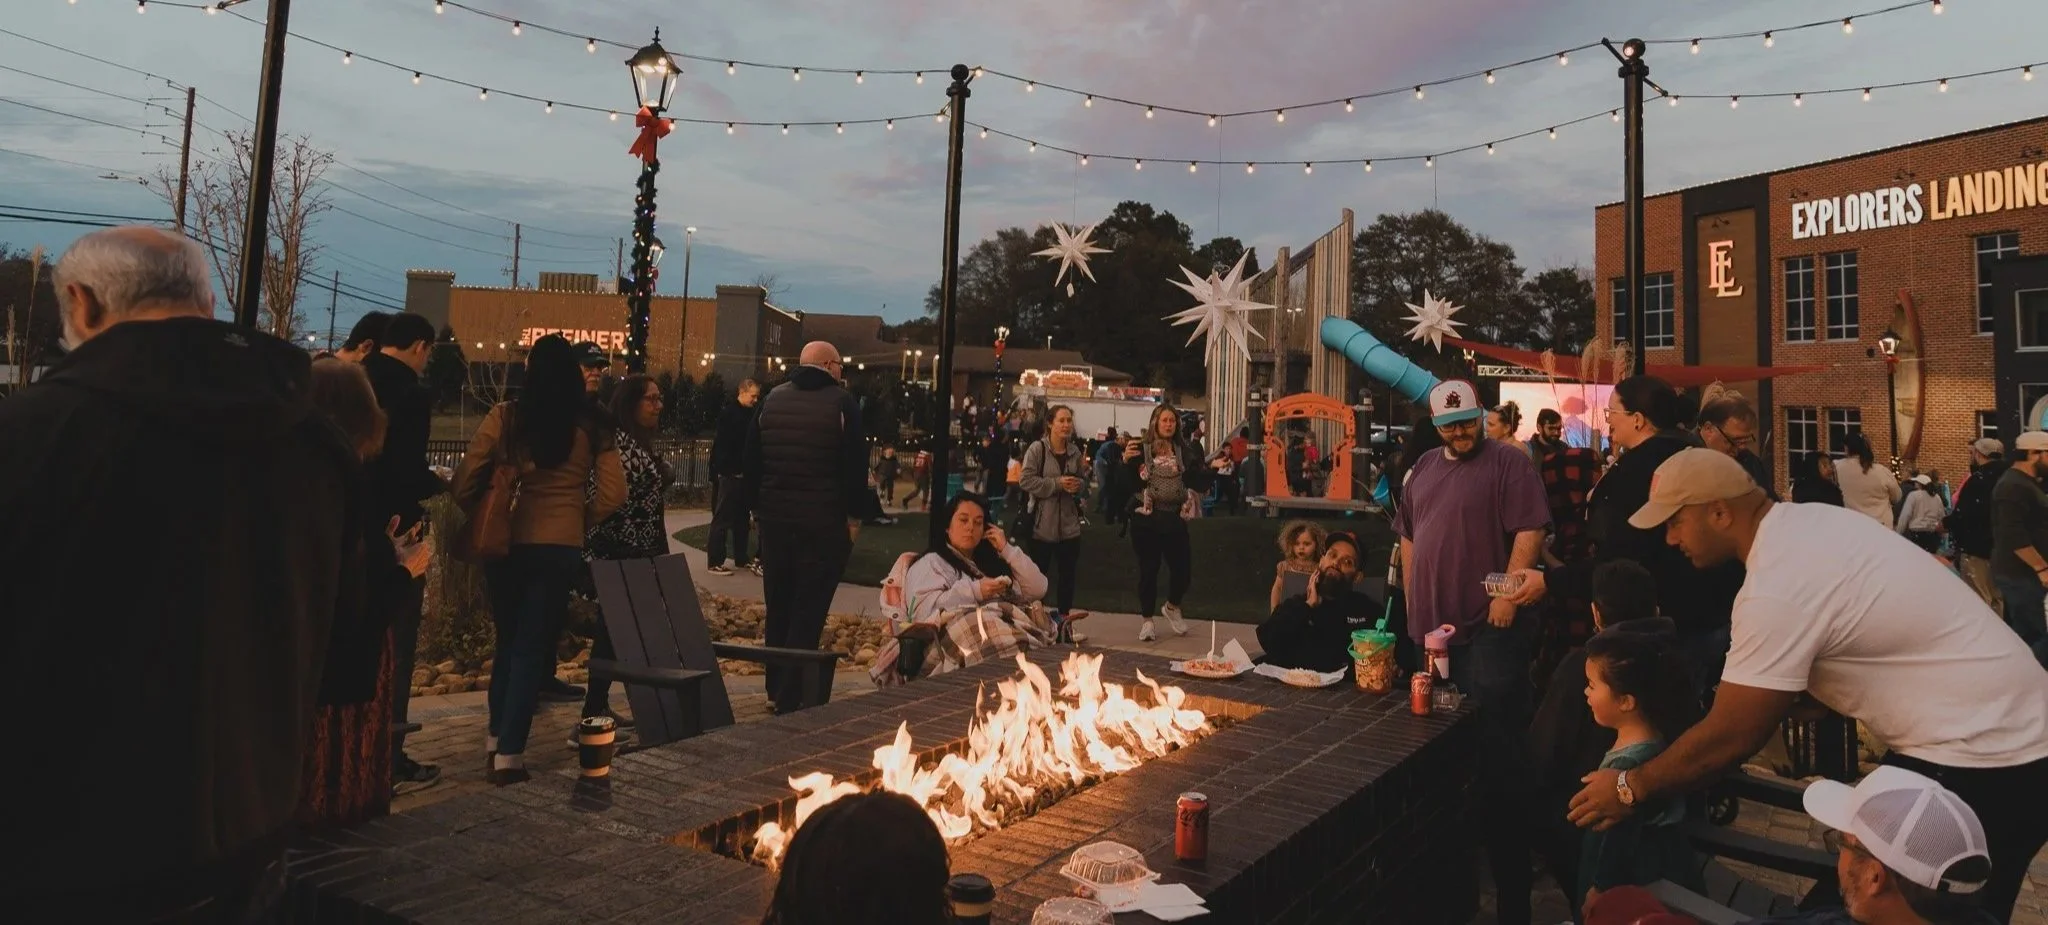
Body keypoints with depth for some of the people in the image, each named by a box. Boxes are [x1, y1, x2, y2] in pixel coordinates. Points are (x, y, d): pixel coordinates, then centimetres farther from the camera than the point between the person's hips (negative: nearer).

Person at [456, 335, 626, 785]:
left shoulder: (504, 416, -4)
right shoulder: (591, 427, -2)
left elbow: (465, 482, -4)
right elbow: (613, 492, -5)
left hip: (505, 543, 1)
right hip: (560, 548, -1)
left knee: (507, 642, 20)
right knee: (533, 648, 6)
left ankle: (496, 740, 27)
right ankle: (509, 753, 3)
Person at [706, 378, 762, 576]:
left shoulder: (750, 414, 12)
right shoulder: (728, 414, -9)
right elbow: (722, 445, -15)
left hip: (744, 474, 7)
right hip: (729, 474, -7)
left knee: (742, 519, 13)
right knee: (722, 519, -3)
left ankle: (741, 558, 22)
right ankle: (714, 562, 1)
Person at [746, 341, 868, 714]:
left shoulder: (772, 399, 9)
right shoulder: (842, 402, -6)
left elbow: (752, 459, 11)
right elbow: (856, 464, -10)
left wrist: (759, 506, 16)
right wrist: (854, 515, -3)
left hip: (775, 517, 5)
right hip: (824, 522, -5)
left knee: (778, 606, 15)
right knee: (808, 610, -1)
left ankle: (776, 687, 24)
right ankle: (791, 696, -2)